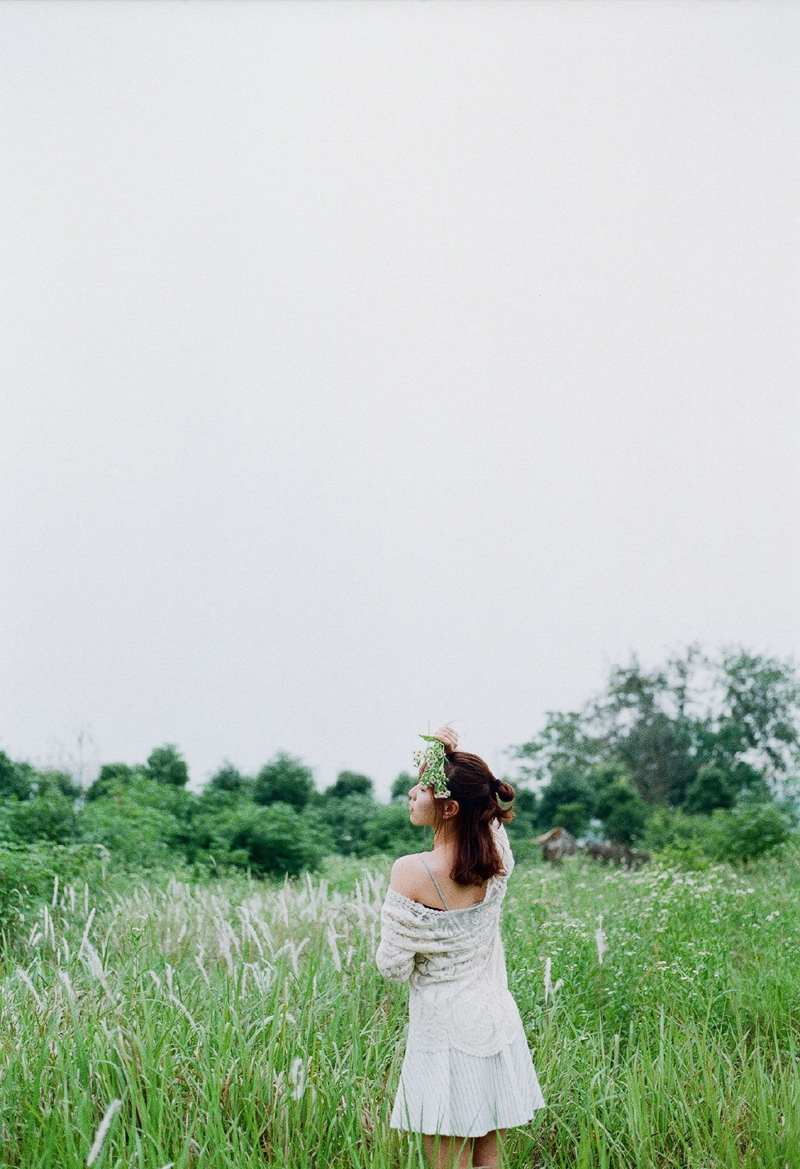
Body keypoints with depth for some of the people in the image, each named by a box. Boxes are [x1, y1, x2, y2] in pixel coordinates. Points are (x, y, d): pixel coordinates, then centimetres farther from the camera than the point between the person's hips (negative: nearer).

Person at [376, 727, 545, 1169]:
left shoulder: (411, 872, -22)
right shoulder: (498, 859, -7)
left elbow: (393, 967, -14)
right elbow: (486, 811, 16)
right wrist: (448, 761, 2)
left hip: (443, 1036, -5)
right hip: (496, 1029, 5)